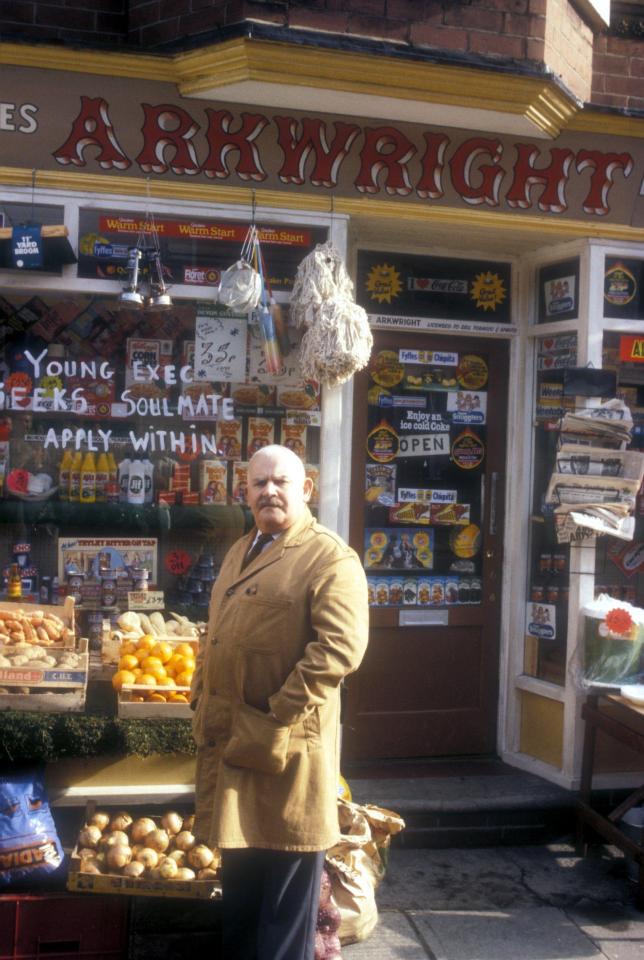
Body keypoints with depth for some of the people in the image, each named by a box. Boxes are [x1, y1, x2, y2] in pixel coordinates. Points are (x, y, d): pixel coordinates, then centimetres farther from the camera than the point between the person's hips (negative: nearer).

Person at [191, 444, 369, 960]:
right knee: (238, 872, 20)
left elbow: (339, 647, -21)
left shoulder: (330, 557, -11)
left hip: (284, 743, -8)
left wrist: (278, 714, -21)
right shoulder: (240, 552, 16)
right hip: (229, 739, 8)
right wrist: (203, 701, 12)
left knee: (286, 877, 6)